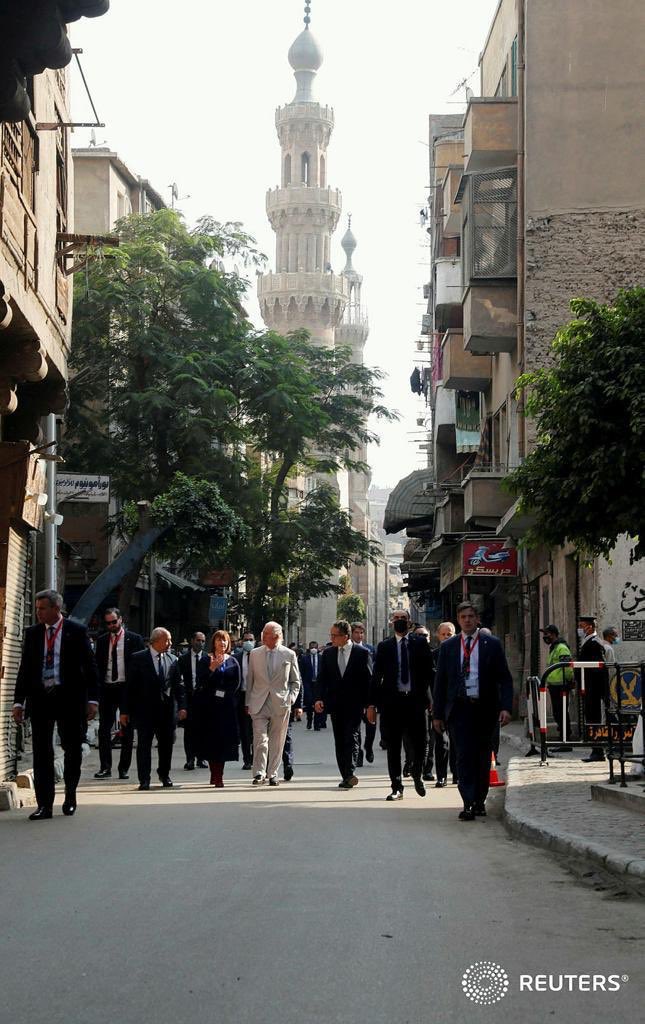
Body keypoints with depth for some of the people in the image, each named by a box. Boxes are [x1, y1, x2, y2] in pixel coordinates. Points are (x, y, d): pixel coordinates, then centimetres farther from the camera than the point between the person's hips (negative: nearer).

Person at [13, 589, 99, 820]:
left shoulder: (76, 631, -1)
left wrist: (92, 699, -7)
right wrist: (19, 702, 4)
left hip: (69, 697, -2)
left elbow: (90, 666, 0)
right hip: (40, 697, 2)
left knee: (73, 749, 6)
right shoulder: (33, 633, 8)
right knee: (41, 752, 0)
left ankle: (70, 796, 26)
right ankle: (45, 805, 2)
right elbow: (25, 669, 10)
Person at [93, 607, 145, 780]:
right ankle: (105, 767, 0)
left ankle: (124, 768, 9)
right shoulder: (101, 640, 10)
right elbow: (97, 664, 11)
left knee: (127, 731, 3)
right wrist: (98, 687, 0)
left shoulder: (134, 639, 1)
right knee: (104, 729, -3)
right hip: (107, 688, 2)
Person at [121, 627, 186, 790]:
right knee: (144, 744, -2)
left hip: (167, 709, 3)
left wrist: (182, 706, -3)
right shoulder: (138, 659, -4)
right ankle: (144, 779, 3)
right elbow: (130, 685, -3)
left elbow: (178, 685, 8)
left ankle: (164, 774, 30)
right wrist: (125, 710, -6)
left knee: (166, 743, 11)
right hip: (144, 709, -3)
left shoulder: (172, 660, 7)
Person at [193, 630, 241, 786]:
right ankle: (215, 775, 1)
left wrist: (224, 693, -3)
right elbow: (201, 681, -7)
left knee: (224, 738, -4)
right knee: (210, 738, -4)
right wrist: (212, 668, -18)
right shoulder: (205, 660, 3)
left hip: (227, 705, 1)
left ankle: (218, 776, -1)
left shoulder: (233, 662, 9)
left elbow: (237, 683, 7)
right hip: (209, 706, -1)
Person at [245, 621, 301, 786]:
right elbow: (249, 680, 12)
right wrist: (248, 703, 7)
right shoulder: (254, 654, 8)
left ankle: (272, 774, 13)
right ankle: (259, 774, -7)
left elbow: (295, 681, 12)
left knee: (277, 741, 4)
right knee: (260, 739, -9)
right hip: (259, 703, 0)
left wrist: (291, 698, -1)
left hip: (280, 704, 0)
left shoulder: (289, 655, 4)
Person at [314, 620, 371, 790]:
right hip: (335, 704, 4)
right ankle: (347, 777, 11)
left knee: (350, 739, -12)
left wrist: (368, 704, -6)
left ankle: (349, 775, -15)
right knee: (339, 742, 6)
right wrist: (319, 698, -8)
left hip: (354, 704, -4)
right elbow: (322, 678, 7)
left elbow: (368, 679, -1)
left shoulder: (362, 653, -2)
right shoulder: (327, 653, 8)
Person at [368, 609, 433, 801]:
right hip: (392, 701, 1)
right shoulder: (384, 646, 7)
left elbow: (429, 671, 6)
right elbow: (376, 676, 5)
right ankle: (397, 788, 12)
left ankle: (417, 775, 28)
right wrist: (372, 704, -1)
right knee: (393, 747, 3)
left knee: (418, 744, -2)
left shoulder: (420, 643, 6)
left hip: (416, 700, -1)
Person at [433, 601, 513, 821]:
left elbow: (505, 679, 2)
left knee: (483, 757, 8)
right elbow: (440, 681, 9)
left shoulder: (492, 645, 4)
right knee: (464, 755, -9)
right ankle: (468, 804, -12)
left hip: (485, 709, 0)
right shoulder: (448, 647, 7)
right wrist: (437, 713, 5)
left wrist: (506, 707, -11)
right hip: (460, 708, 0)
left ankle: (479, 801, 21)